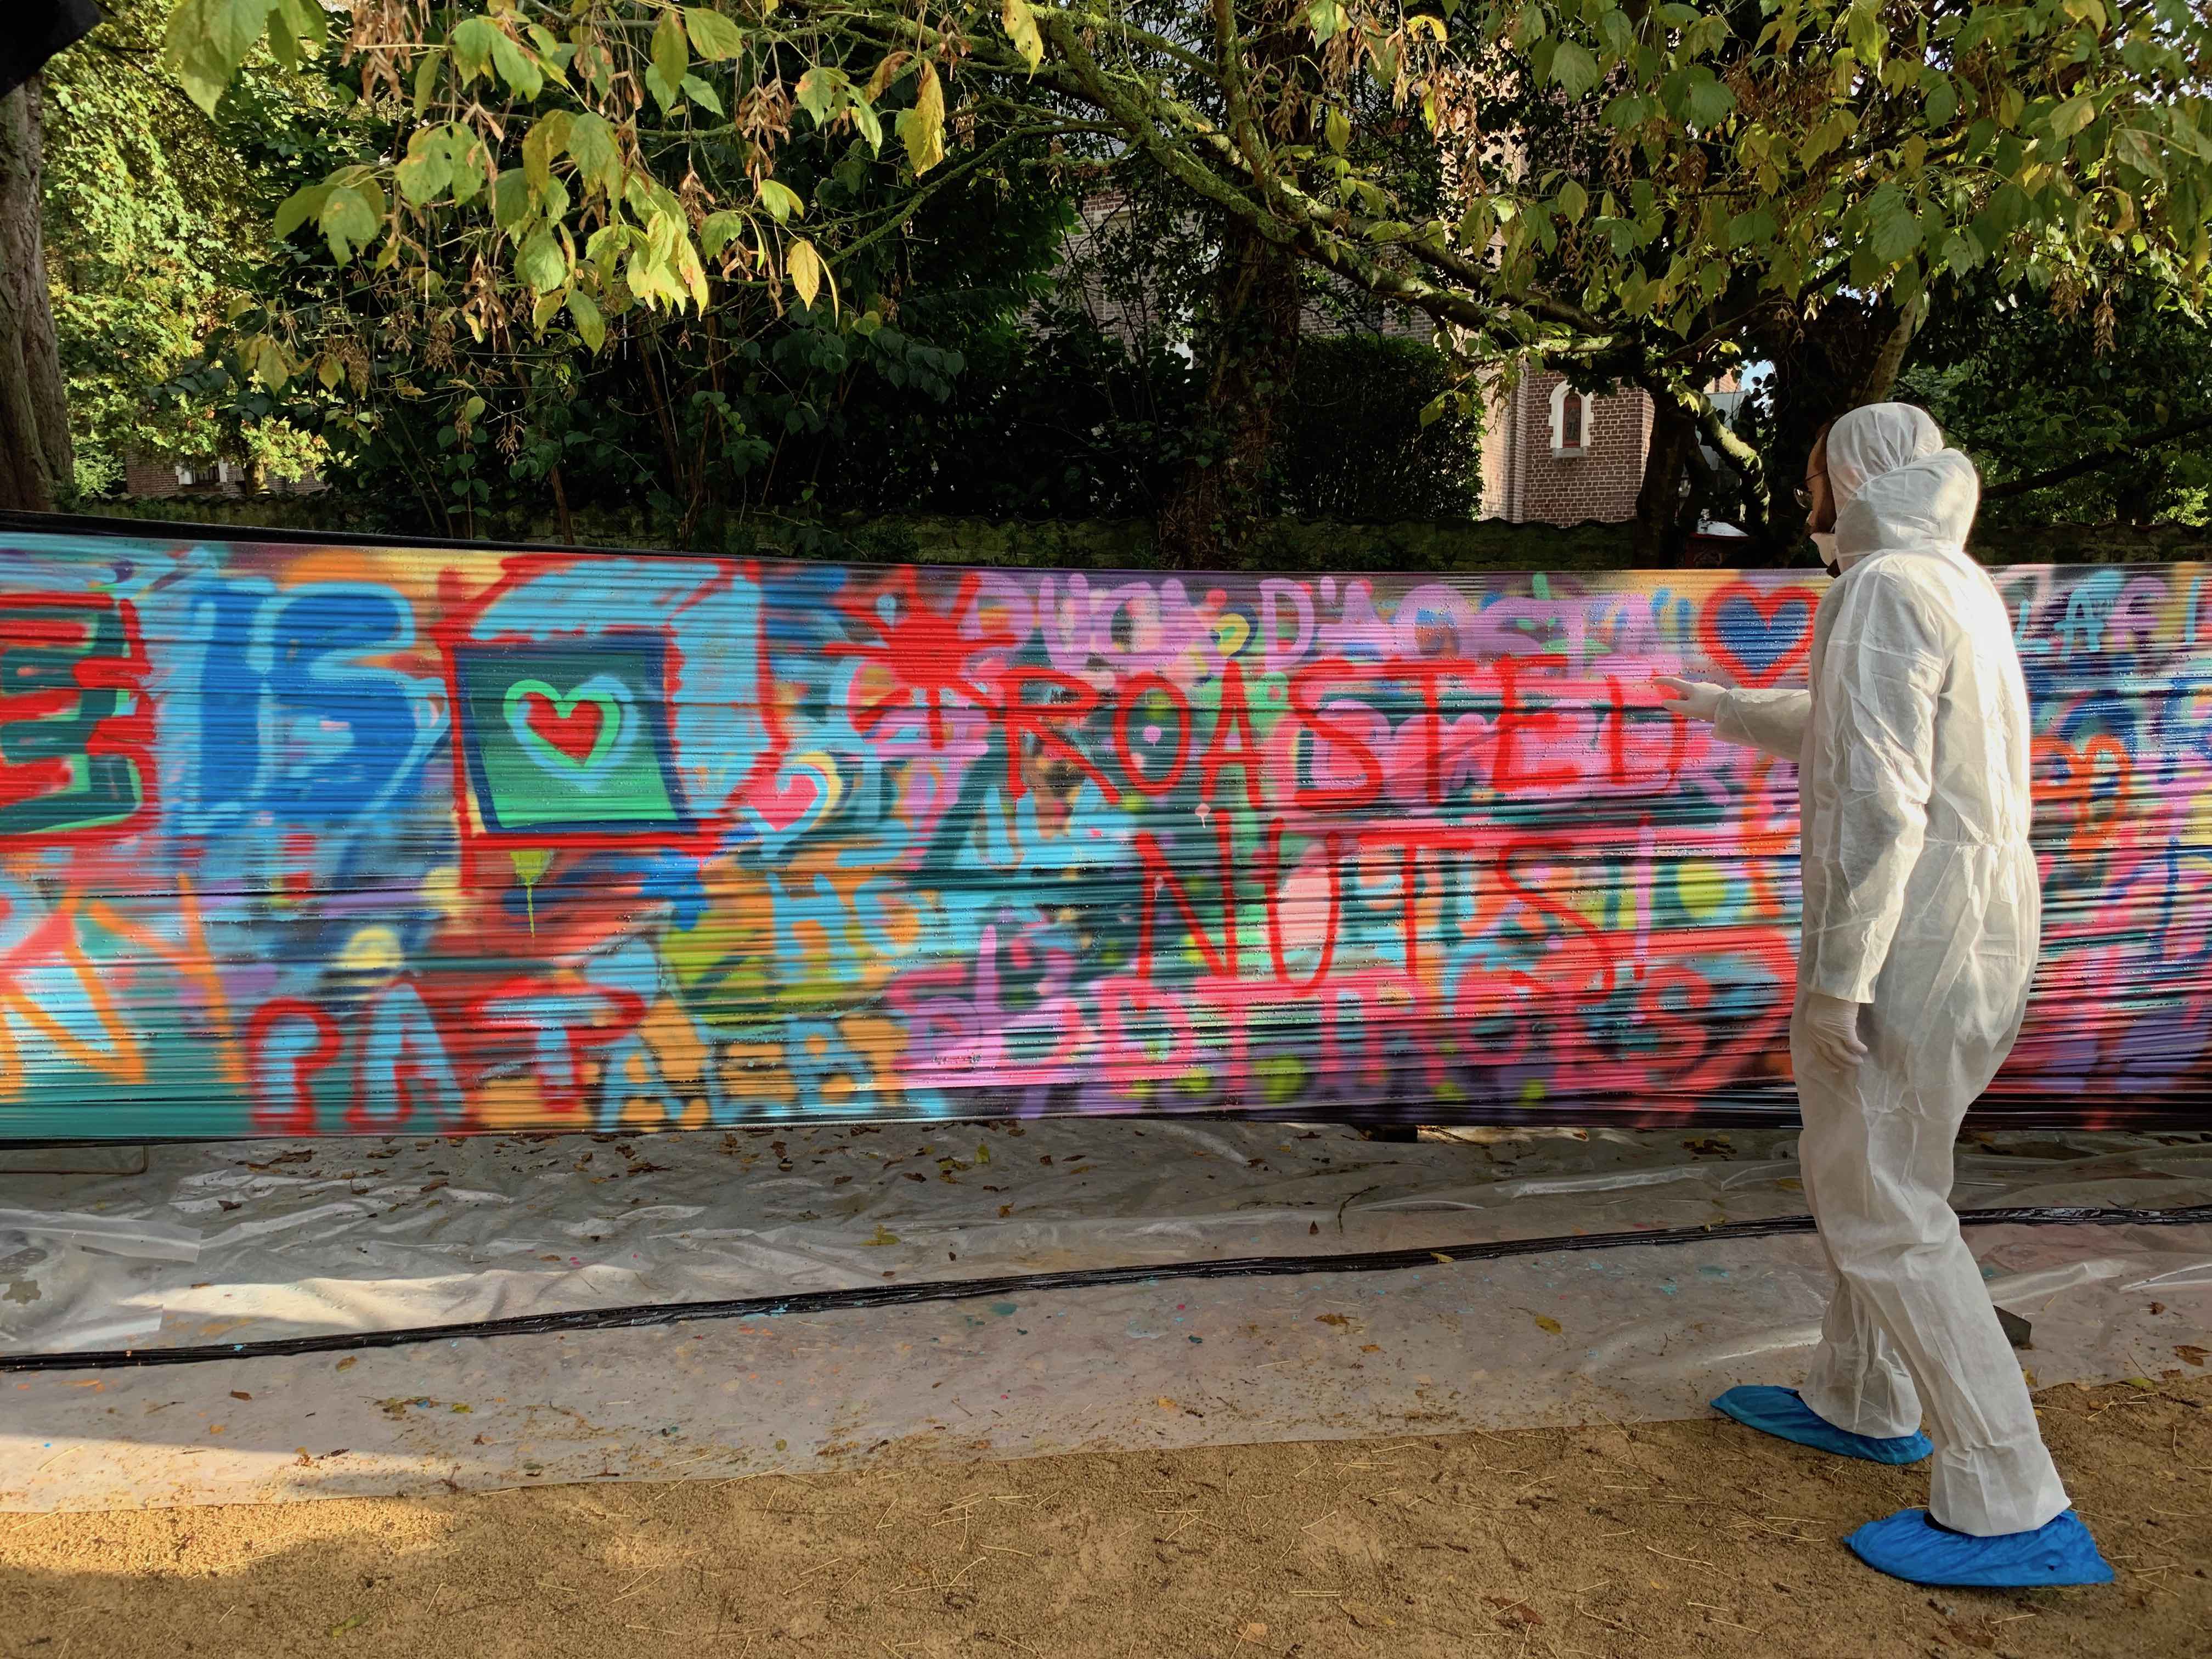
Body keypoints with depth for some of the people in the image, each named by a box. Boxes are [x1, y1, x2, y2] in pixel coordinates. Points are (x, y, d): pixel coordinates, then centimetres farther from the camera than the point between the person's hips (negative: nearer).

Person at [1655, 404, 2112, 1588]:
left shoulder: (1888, 590, -17)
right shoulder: (1954, 586, 15)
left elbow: (1876, 796, -25)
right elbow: (1842, 726, 31)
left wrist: (1834, 980, -23)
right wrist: (1721, 707, 45)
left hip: (1909, 943, -10)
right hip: (1969, 928, 10)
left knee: (1883, 1211, -2)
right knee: (1867, 1170, 21)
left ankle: (2012, 1511, 5)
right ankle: (1861, 1404, 36)